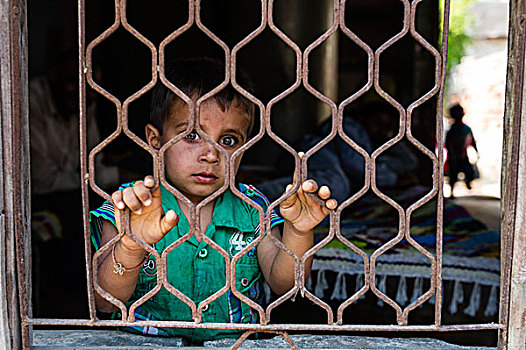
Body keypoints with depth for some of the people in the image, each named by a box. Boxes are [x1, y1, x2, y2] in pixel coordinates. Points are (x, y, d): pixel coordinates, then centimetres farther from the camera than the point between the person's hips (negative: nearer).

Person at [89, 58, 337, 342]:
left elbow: (282, 284, -7)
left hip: (237, 343, 2)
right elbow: (104, 303, -15)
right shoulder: (128, 207, -6)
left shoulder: (251, 207, 2)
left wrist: (297, 232, -23)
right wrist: (131, 248, -32)